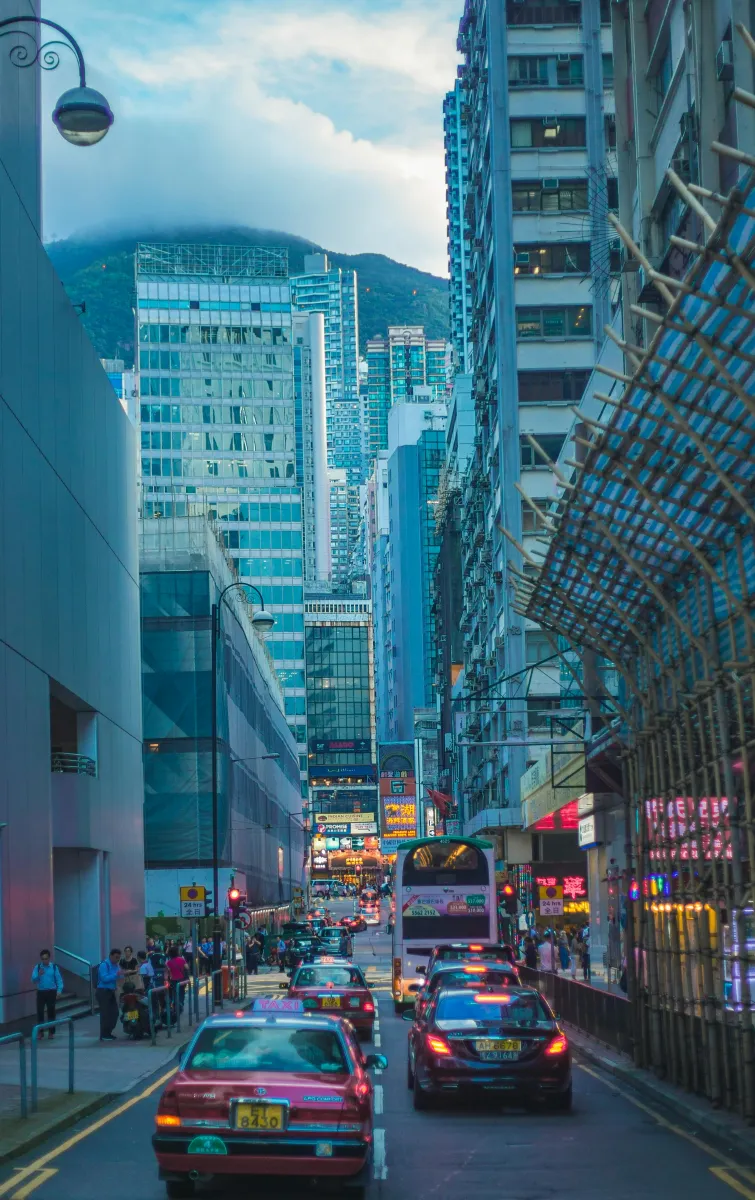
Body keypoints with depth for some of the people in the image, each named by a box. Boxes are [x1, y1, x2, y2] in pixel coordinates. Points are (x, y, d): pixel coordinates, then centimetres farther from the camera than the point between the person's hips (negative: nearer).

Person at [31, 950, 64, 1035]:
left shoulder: (54, 967, -2)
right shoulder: (37, 967, 1)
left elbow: (59, 979, -2)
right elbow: (33, 980, -6)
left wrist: (59, 990, -12)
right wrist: (38, 975, -25)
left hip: (51, 992, -1)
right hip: (41, 992, 1)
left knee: (51, 1012, 4)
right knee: (40, 1011, 0)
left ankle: (51, 1032, 12)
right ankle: (40, 1031, 11)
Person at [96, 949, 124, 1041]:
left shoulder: (116, 965, 12)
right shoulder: (104, 965, -13)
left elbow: (120, 977, 16)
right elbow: (104, 978, -23)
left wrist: (121, 975, -7)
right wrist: (116, 975, -30)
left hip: (111, 991, 8)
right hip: (103, 991, -8)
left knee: (114, 1012, 8)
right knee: (105, 1013, -8)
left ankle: (108, 1033, 19)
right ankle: (104, 1036, -3)